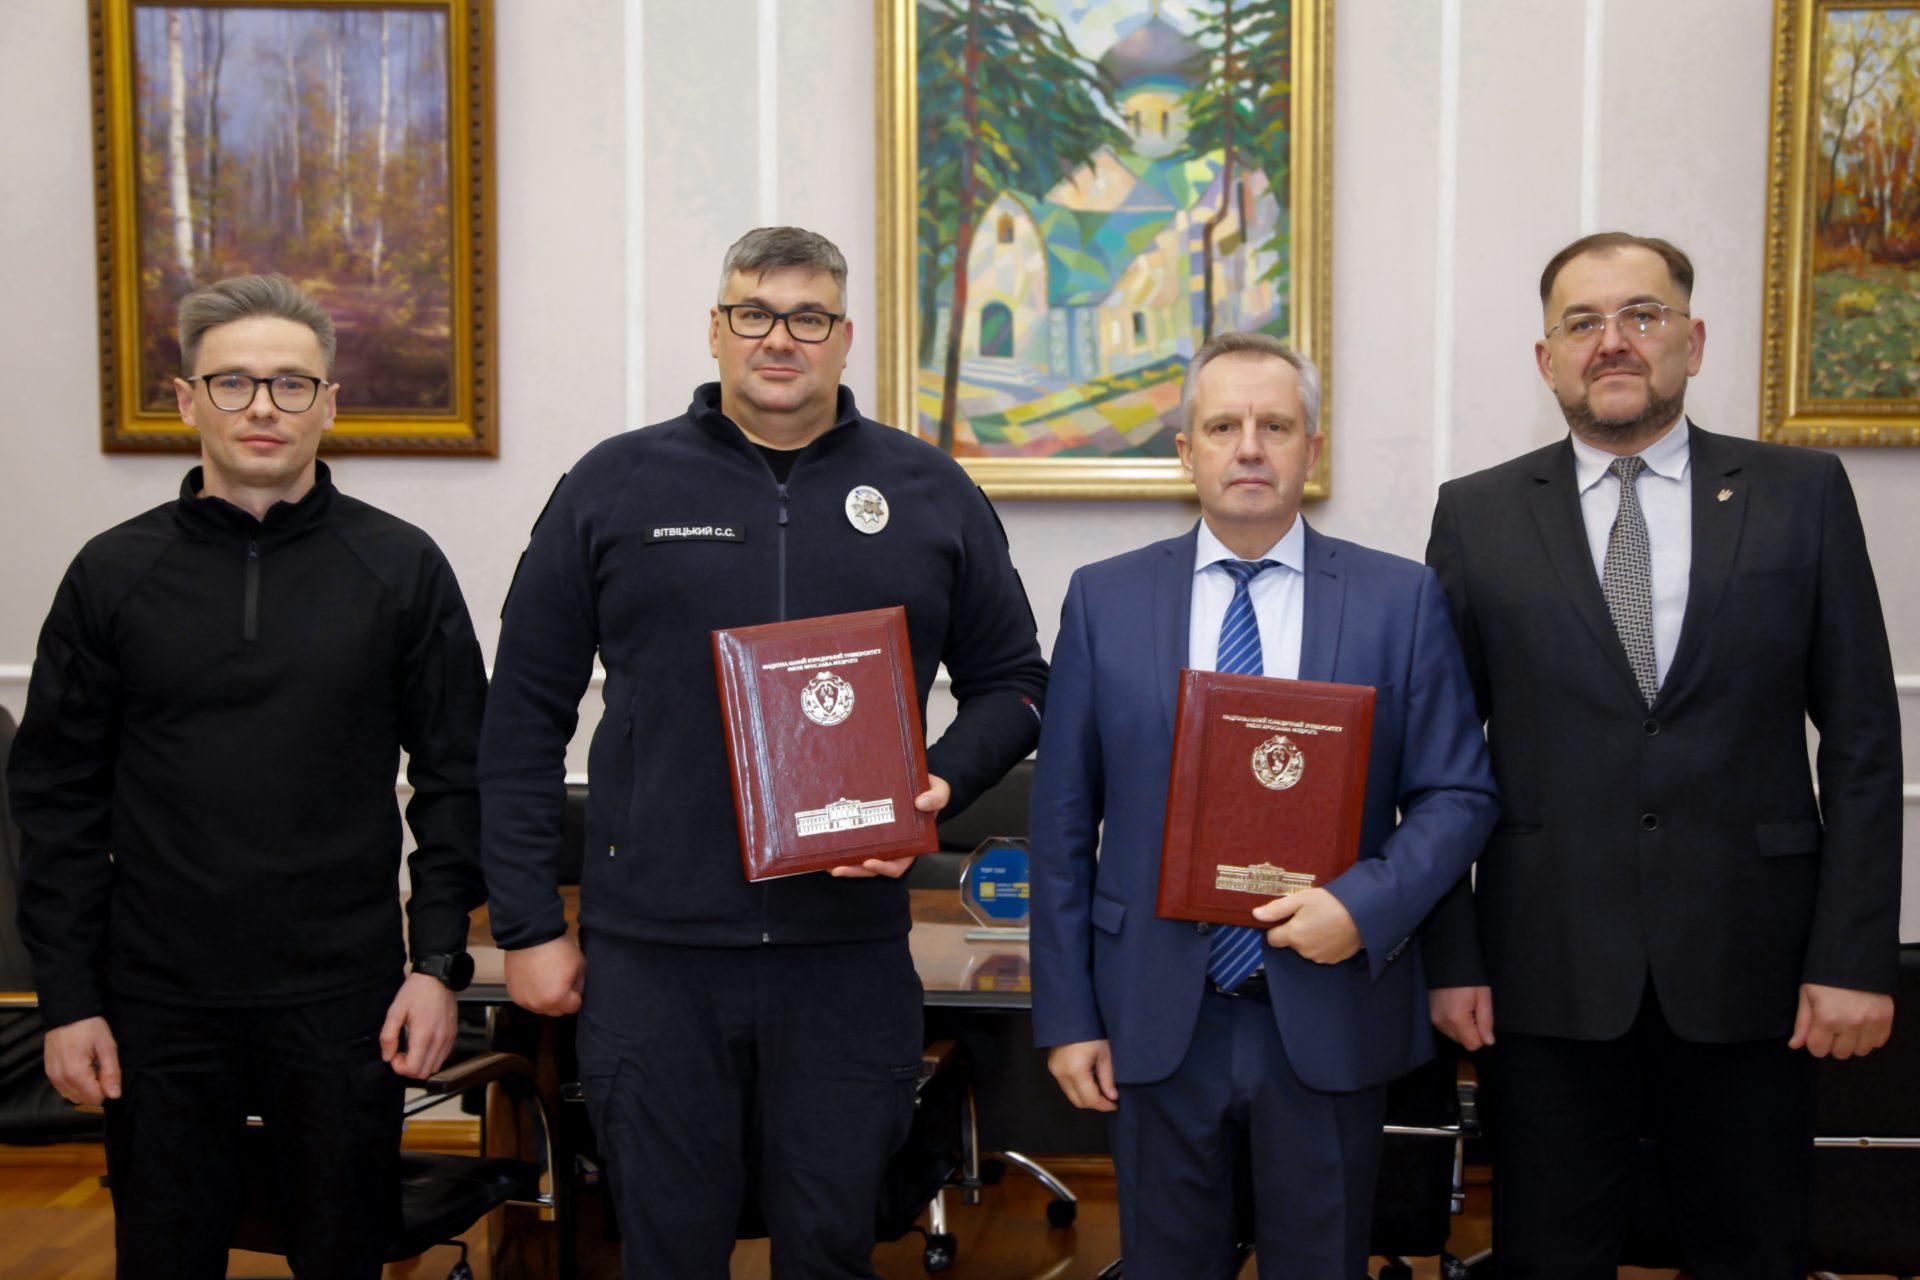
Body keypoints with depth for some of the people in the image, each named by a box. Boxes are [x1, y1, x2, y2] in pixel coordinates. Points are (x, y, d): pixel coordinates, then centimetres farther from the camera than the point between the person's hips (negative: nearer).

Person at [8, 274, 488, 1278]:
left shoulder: (402, 567, 0)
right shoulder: (113, 574, 2)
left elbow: (457, 774, 1)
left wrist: (439, 962, -5)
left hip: (345, 1004, -1)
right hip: (159, 1007, 1)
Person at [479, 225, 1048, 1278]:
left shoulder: (929, 494, 5)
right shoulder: (614, 487, 3)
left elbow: (1012, 683, 12)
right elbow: (524, 717, 5)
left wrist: (938, 788, -8)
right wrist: (527, 923, 1)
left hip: (849, 953, 1)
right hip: (652, 953, 0)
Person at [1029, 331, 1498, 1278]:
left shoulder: (1401, 600, 0)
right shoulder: (1104, 599, 2)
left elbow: (1458, 795, 1)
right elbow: (1063, 822, 2)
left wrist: (1365, 905, -17)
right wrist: (1067, 1014, -1)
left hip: (1331, 1018, 0)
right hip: (1156, 1020, 1)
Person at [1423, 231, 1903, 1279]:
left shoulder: (1803, 495, 3)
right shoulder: (1476, 516, 3)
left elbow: (1861, 741, 2)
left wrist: (1855, 956, -4)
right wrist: (1451, 956, -1)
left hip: (1748, 966, 1)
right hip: (1548, 967, 0)